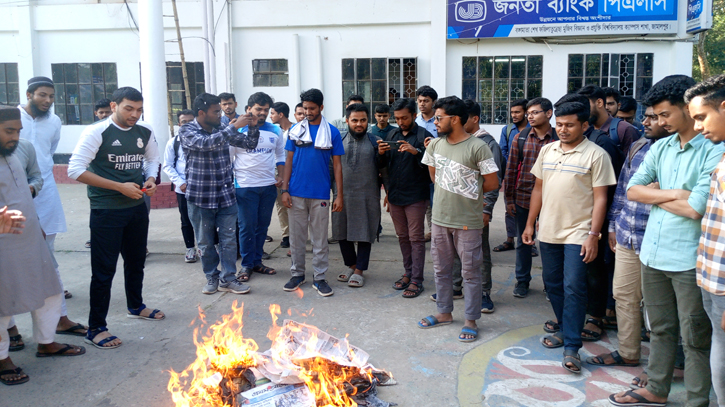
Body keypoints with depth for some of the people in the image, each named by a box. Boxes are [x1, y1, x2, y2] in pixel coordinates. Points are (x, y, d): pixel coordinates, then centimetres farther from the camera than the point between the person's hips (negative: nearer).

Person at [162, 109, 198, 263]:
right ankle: (190, 249, 21)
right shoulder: (173, 142, 2)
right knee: (186, 220, 9)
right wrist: (180, 182, -7)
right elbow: (167, 165, 5)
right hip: (182, 188, 1)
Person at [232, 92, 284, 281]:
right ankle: (246, 264, 13)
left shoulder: (275, 131, 7)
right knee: (247, 227, 1)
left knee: (262, 225, 10)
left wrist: (280, 176, 5)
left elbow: (280, 155, 17)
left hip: (269, 186, 4)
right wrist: (230, 181, -5)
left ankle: (257, 261, 22)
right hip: (245, 186, -4)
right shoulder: (237, 130, -3)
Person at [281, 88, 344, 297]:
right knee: (296, 236, 10)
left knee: (320, 239, 6)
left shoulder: (332, 132, 0)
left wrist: (339, 195, -4)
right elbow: (289, 160, 6)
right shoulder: (296, 130, 4)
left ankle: (320, 278, 16)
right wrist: (285, 189, -1)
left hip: (320, 194, -1)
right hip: (296, 193, 2)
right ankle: (297, 273, 24)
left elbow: (337, 165, 1)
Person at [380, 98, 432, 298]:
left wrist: (416, 152, -28)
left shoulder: (423, 135, -7)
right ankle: (408, 274, 26)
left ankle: (416, 280, 6)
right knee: (403, 237, 14)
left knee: (416, 239, 0)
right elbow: (386, 165, 14)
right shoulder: (392, 135, 10)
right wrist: (381, 153, -6)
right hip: (395, 195, 6)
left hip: (415, 196, -6)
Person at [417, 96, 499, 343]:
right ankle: (444, 313, 33)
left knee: (470, 272, 6)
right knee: (441, 269, 17)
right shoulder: (435, 145, 4)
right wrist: (449, 192, 7)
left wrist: (469, 191, 1)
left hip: (467, 222, -6)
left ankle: (471, 320, 19)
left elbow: (492, 184, -10)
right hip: (440, 218, 6)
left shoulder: (477, 147, -14)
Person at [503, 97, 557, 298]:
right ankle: (522, 281, 27)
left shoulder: (559, 140, -4)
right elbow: (511, 169, 2)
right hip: (523, 198, 2)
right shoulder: (520, 138, 1)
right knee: (523, 241, 12)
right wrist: (509, 198, 1)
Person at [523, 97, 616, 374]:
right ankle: (565, 330, 33)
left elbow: (600, 198, -9)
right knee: (553, 285, 14)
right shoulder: (547, 150, 9)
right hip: (548, 231, 6)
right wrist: (530, 224, 11)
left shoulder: (596, 155, -7)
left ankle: (571, 347, -1)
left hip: (578, 234, -5)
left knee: (573, 288, -7)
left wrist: (593, 234, -14)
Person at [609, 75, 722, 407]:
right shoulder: (660, 148, 9)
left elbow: (696, 208, -19)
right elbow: (633, 190, 3)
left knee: (695, 337, 7)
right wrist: (673, 194, -11)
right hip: (653, 252, 7)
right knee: (660, 329, 20)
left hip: (688, 260, -6)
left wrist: (656, 194, -4)